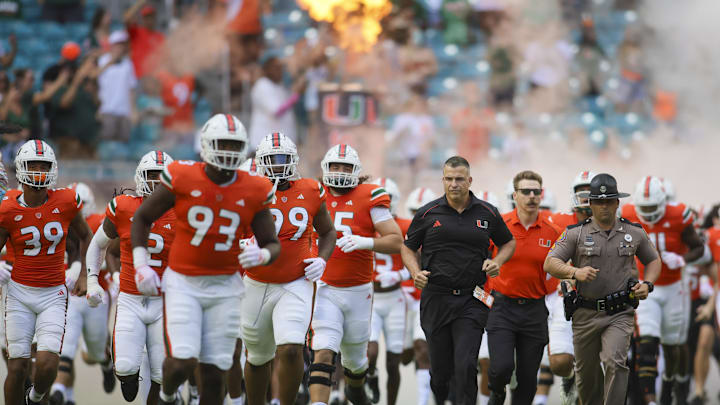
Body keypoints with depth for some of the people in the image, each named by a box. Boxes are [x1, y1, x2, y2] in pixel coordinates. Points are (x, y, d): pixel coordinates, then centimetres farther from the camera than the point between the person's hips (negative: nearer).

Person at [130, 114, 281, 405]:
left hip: (225, 286, 2)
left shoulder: (253, 192, -3)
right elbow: (142, 218, 4)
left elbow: (273, 244, 6)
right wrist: (141, 264, -5)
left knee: (214, 370, 1)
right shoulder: (182, 179, -9)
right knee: (183, 362, -13)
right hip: (183, 283, -2)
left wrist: (262, 255, -18)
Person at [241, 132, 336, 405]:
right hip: (257, 287, 0)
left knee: (291, 350, -20)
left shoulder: (310, 193, -1)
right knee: (258, 359, 14)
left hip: (296, 286, 0)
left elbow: (327, 232, 16)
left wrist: (322, 260, -2)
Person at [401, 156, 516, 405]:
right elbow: (408, 247, 12)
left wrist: (497, 262, 0)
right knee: (440, 369, 6)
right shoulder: (428, 213, 2)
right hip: (436, 298, 1)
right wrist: (416, 273, -7)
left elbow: (508, 243, 20)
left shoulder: (487, 213, 5)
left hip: (471, 300, -1)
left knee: (466, 366, -14)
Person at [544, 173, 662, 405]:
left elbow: (653, 261, 22)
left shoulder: (635, 233, 7)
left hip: (619, 314, -1)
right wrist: (575, 272, -24)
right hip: (585, 314, 1)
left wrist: (647, 284, 2)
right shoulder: (575, 233, 1)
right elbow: (550, 264, -5)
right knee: (586, 370, 11)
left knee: (615, 363, -21)